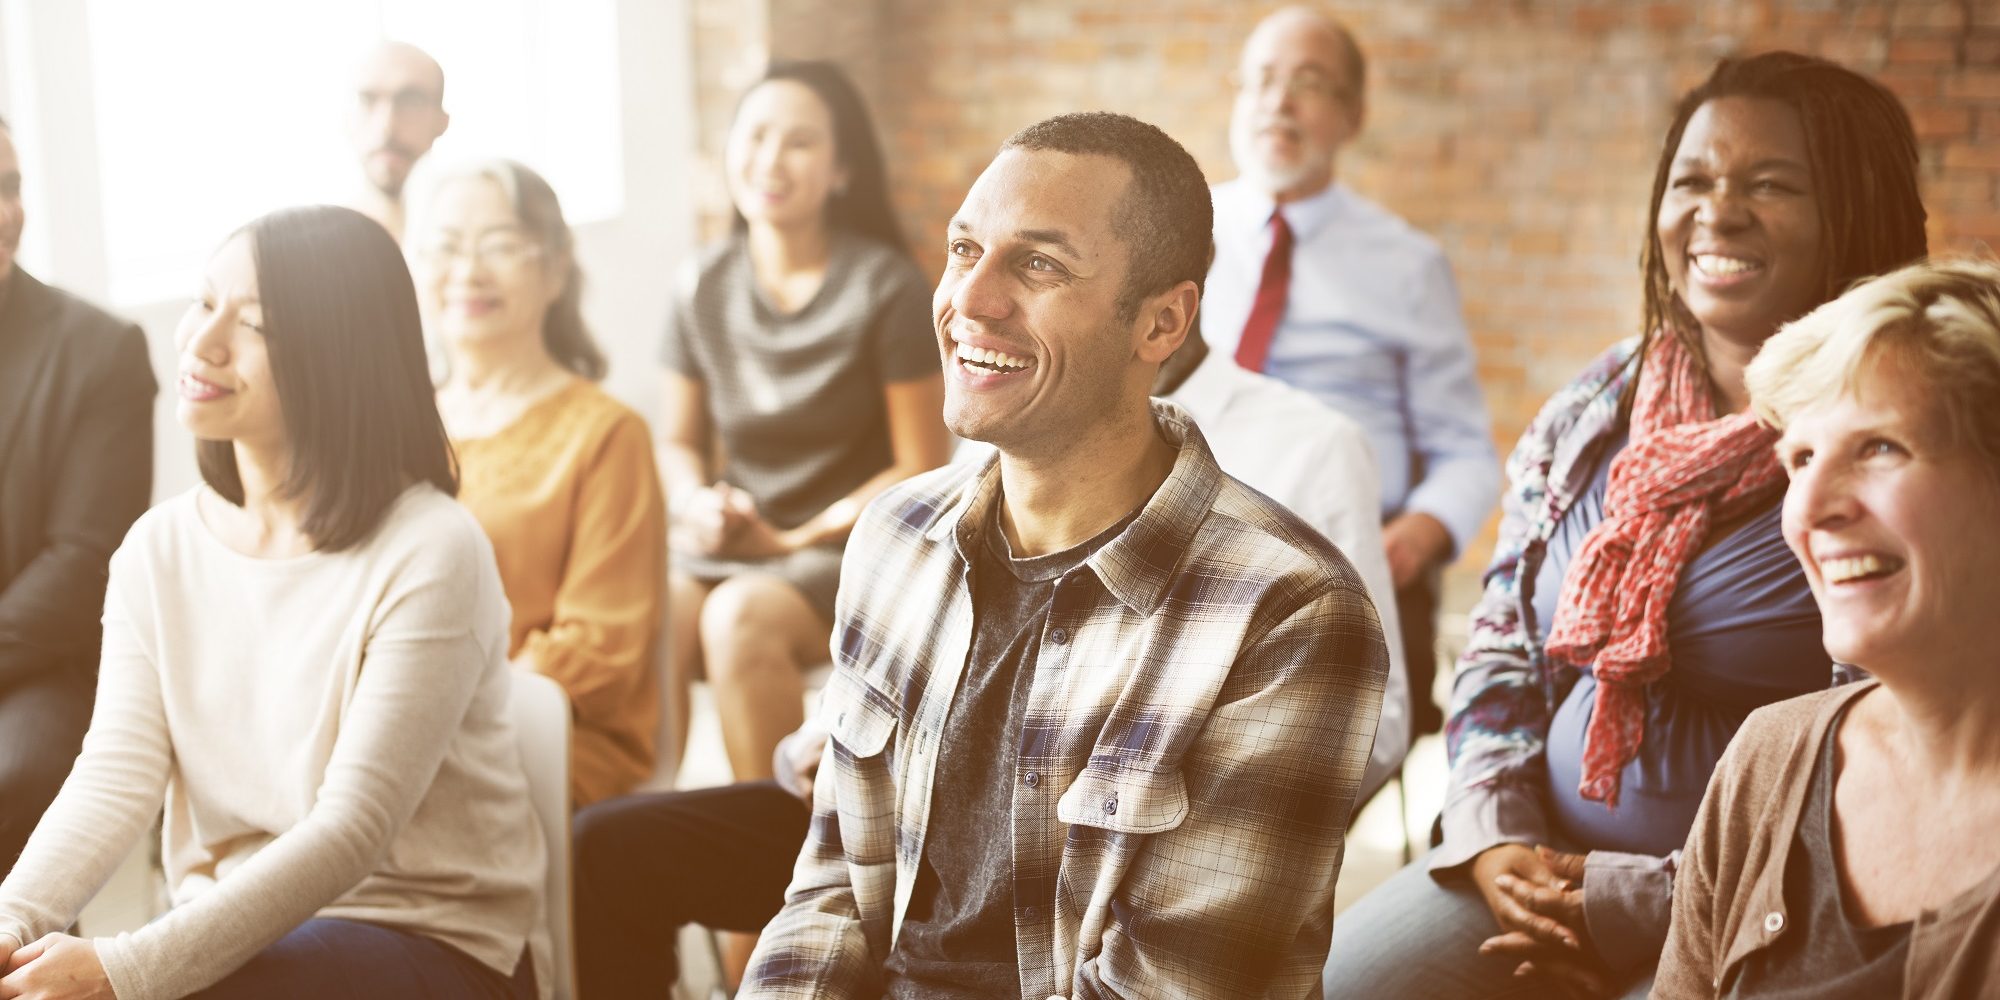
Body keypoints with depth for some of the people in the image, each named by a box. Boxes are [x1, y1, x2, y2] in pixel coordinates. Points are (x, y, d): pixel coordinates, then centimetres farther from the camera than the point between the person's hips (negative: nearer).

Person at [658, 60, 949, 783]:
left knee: (740, 616, -34)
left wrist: (794, 539, -11)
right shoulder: (705, 288, 6)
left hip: (854, 544, -4)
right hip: (727, 542, 4)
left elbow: (922, 470, -5)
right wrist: (698, 504, -6)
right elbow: (678, 442, 17)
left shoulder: (885, 287, -6)